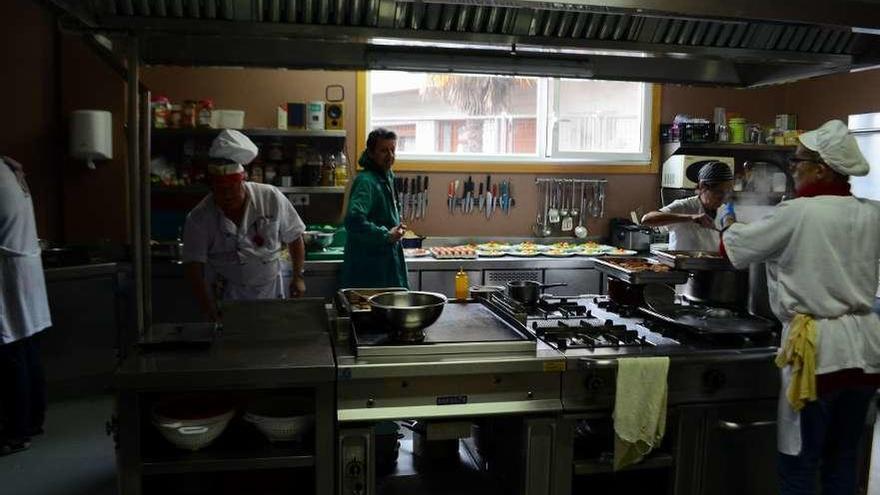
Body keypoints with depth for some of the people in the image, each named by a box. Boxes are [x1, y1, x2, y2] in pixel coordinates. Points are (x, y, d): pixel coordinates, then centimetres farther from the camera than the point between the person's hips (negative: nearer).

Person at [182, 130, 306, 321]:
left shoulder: (271, 198, -10)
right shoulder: (199, 219, -13)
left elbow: (294, 238, 2)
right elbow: (194, 269, -14)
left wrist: (298, 277, 0)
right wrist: (211, 312, -24)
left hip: (271, 294, 2)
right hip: (226, 301, -1)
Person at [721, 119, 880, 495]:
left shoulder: (798, 213, -13)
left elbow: (734, 248, -3)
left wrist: (729, 221, 19)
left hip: (819, 346, -6)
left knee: (799, 464, 6)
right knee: (843, 460, 18)